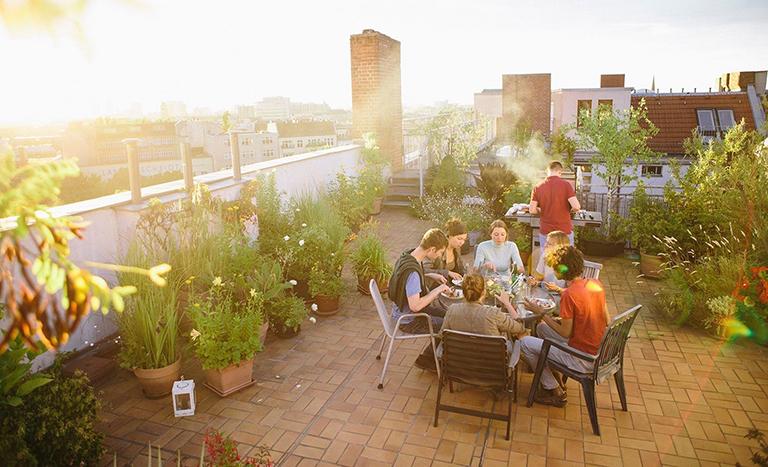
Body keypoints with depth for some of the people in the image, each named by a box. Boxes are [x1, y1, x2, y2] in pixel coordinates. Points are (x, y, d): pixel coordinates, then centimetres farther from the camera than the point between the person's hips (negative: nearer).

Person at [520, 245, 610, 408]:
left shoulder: (569, 295, -25)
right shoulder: (596, 283, -1)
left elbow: (565, 333, -17)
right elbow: (607, 321, 9)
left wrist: (541, 313, -6)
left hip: (584, 361, -9)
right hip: (602, 353, 9)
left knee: (525, 342, -1)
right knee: (542, 328, 21)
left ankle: (556, 393, 12)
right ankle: (556, 380, 29)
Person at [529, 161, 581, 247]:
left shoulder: (537, 188, -2)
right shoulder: (565, 185, -9)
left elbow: (532, 210, -5)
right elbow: (576, 206, -16)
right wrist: (571, 209, 6)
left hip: (545, 232, 2)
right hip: (565, 231, -2)